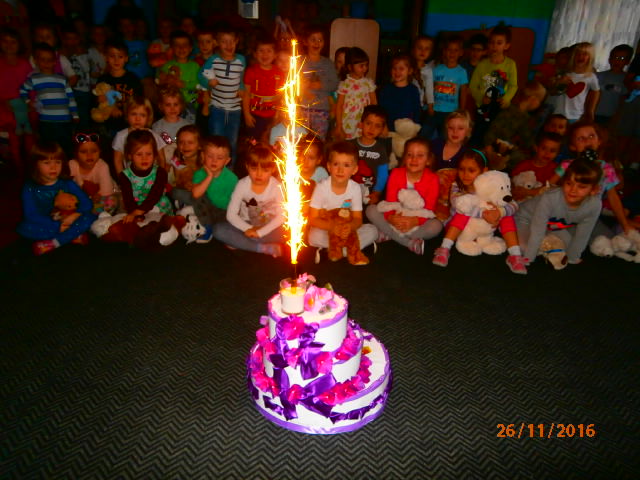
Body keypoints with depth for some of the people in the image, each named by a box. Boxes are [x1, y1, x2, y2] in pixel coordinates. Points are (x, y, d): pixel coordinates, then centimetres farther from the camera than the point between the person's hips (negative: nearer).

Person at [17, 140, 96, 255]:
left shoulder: (68, 184, -2)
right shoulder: (30, 188, -8)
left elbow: (87, 203, -6)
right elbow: (31, 215, -16)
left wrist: (75, 215, -25)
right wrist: (57, 226, -23)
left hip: (67, 223, 1)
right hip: (45, 226, -1)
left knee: (89, 217, -22)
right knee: (24, 228, -31)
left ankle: (53, 243, -24)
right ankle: (73, 236, -24)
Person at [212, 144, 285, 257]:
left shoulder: (277, 187, -14)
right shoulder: (242, 184, -11)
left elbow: (281, 216, -15)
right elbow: (231, 214, -9)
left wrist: (259, 232, -22)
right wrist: (248, 229, -22)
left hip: (267, 228, -1)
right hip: (245, 226, 1)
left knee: (283, 234, -32)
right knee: (218, 229, -24)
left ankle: (238, 242, -21)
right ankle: (265, 248, -25)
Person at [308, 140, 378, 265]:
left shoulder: (355, 188, -10)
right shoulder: (322, 187, -17)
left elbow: (357, 219, -7)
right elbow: (312, 219, -16)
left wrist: (349, 227, -32)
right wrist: (332, 226, -34)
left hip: (346, 229, 3)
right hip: (325, 229, -2)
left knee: (372, 230, -16)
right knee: (315, 236, -35)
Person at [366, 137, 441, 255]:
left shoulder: (432, 179, -11)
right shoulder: (396, 173, -7)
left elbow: (429, 209, -15)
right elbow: (390, 201, -11)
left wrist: (415, 221, -36)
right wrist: (391, 217, -34)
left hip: (418, 222, -1)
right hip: (397, 218, 1)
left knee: (436, 225, -32)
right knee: (371, 210, -21)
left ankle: (390, 234, -26)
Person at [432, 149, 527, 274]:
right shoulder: (457, 186, -13)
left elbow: (513, 205, -18)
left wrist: (499, 212, -40)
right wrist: (482, 213, -44)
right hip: (461, 230, -2)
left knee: (507, 217, -17)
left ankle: (515, 255, -17)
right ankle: (444, 249, -30)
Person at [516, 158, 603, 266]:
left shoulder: (595, 205, -29)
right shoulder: (549, 198, -40)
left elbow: (582, 235, -16)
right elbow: (537, 232, -34)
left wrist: (572, 259, -7)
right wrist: (528, 259, -30)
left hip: (555, 225, 5)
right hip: (527, 218, -5)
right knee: (524, 247, -25)